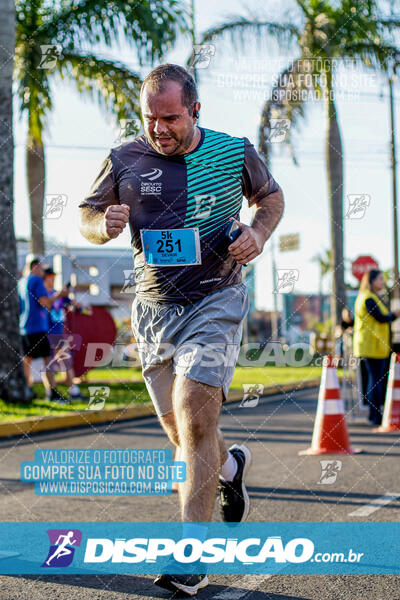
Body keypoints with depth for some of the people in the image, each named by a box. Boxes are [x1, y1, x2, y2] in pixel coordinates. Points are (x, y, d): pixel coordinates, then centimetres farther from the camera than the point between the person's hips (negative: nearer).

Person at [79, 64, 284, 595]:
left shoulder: (234, 152, -2)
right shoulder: (125, 161, 0)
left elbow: (271, 196, 15)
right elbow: (86, 218, 9)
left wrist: (259, 233, -6)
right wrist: (106, 224, -15)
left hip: (216, 303, -3)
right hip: (154, 310, 3)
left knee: (194, 422, -15)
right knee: (181, 432, 7)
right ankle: (230, 467, 42)